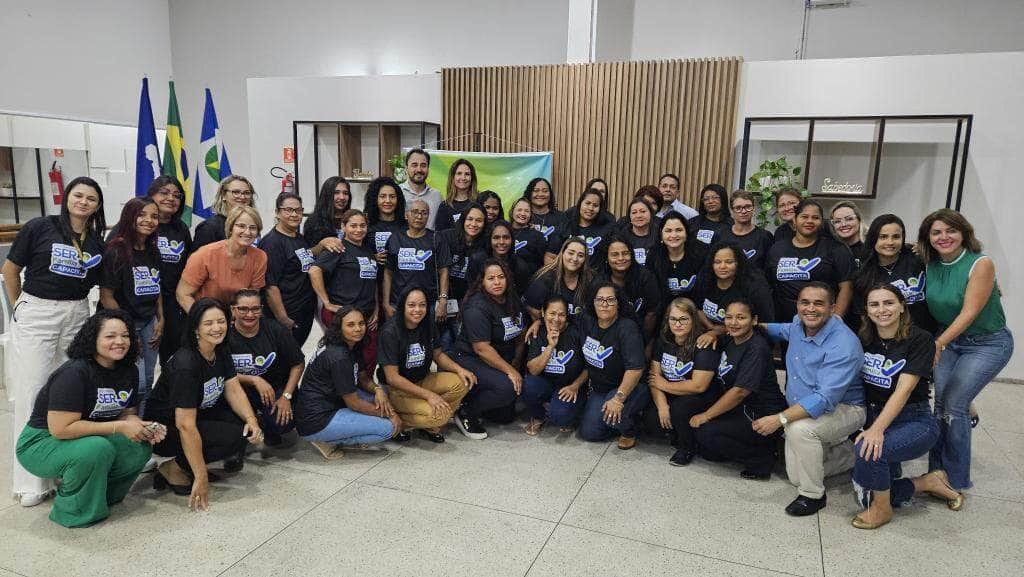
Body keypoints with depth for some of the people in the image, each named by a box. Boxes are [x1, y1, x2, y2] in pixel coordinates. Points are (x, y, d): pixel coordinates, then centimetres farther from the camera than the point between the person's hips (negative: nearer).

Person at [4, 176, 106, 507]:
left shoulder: (98, 242, 8)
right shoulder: (39, 228, -3)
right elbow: (10, 270, 4)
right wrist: (20, 308, 5)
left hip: (77, 317, 3)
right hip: (36, 316, -3)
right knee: (32, 393, -2)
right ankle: (31, 482, 5)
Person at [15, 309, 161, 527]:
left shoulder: (128, 371, -3)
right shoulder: (75, 373, -26)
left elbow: (128, 413, 6)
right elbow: (60, 428, -29)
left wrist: (143, 427, -17)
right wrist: (118, 427, -28)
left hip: (88, 440, 7)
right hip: (39, 444, -7)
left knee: (140, 447, -17)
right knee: (98, 448, -34)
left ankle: (99, 492, 5)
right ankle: (72, 510, -10)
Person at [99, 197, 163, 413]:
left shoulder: (153, 253, 9)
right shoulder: (116, 251, -13)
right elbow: (106, 296, -13)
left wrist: (161, 320, 8)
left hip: (148, 322, 7)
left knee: (147, 382, 11)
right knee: (137, 383, -10)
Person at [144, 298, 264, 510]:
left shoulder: (221, 352, -4)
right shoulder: (186, 364, -29)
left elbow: (234, 390, -3)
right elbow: (185, 426, -31)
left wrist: (251, 420, -23)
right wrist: (201, 477, -30)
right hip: (165, 430, -8)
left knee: (246, 424, -10)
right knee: (236, 437, -24)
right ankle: (174, 469, -6)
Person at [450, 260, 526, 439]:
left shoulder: (512, 299, 4)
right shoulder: (477, 308, -21)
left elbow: (520, 335, 11)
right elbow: (482, 348, -25)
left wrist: (516, 364, -1)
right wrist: (510, 371, -24)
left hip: (504, 359, 7)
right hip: (471, 359, -7)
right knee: (506, 387, -31)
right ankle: (465, 413, -11)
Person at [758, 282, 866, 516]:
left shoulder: (843, 345, -28)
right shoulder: (798, 324, -4)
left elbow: (825, 399, -35)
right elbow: (784, 330, 25)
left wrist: (780, 418, -39)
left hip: (844, 409, -8)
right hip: (803, 412, 8)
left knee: (799, 428, -37)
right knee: (796, 476, 8)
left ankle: (813, 495, -14)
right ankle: (849, 453, 33)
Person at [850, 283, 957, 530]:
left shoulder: (919, 339, -13)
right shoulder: (864, 339, 3)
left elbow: (903, 390, -22)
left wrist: (878, 429, -33)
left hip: (915, 421, -5)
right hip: (874, 418, 5)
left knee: (868, 449, -34)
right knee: (864, 495, -7)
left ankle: (882, 509, -6)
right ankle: (930, 483, 17)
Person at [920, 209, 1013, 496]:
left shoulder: (981, 264, -19)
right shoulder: (930, 265, -3)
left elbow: (969, 313, -25)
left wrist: (939, 343, -31)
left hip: (987, 343, -5)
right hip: (948, 339, 5)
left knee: (952, 405, -12)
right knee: (941, 403, -2)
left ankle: (956, 482, 3)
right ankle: (938, 473, 11)